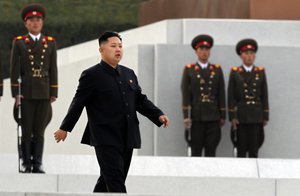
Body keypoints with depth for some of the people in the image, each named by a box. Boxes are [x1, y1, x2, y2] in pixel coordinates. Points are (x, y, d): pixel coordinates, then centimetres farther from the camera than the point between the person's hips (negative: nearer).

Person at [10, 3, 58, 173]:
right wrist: (16, 93, -8)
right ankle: (27, 164, 5)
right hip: (26, 93, -1)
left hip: (44, 93, 1)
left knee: (40, 131, 2)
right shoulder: (19, 43, 3)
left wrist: (53, 93, 2)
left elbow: (53, 69, 7)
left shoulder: (50, 43, 9)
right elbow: (15, 69, -1)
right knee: (27, 131, 1)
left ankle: (38, 164, 4)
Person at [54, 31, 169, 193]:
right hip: (106, 139, -7)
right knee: (115, 180, -13)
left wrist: (158, 115, 3)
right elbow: (78, 103, -3)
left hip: (127, 138, 7)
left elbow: (141, 100, 17)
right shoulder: (91, 75, -4)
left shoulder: (129, 74, 15)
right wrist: (65, 128, -1)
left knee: (108, 180, 13)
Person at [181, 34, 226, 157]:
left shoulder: (217, 70, 11)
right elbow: (185, 95, 1)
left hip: (213, 117, 2)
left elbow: (221, 95, 9)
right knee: (196, 150, 0)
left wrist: (223, 116, 5)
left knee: (211, 150, 1)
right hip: (196, 117, -2)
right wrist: (186, 116, -7)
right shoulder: (189, 70, 6)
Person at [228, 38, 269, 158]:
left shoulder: (261, 72, 9)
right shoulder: (235, 73, 4)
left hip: (256, 117, 1)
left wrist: (265, 116, 4)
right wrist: (232, 117, -6)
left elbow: (264, 96, 8)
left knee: (254, 150, 0)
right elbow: (231, 97, 1)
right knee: (241, 149, -1)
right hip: (240, 116, -1)